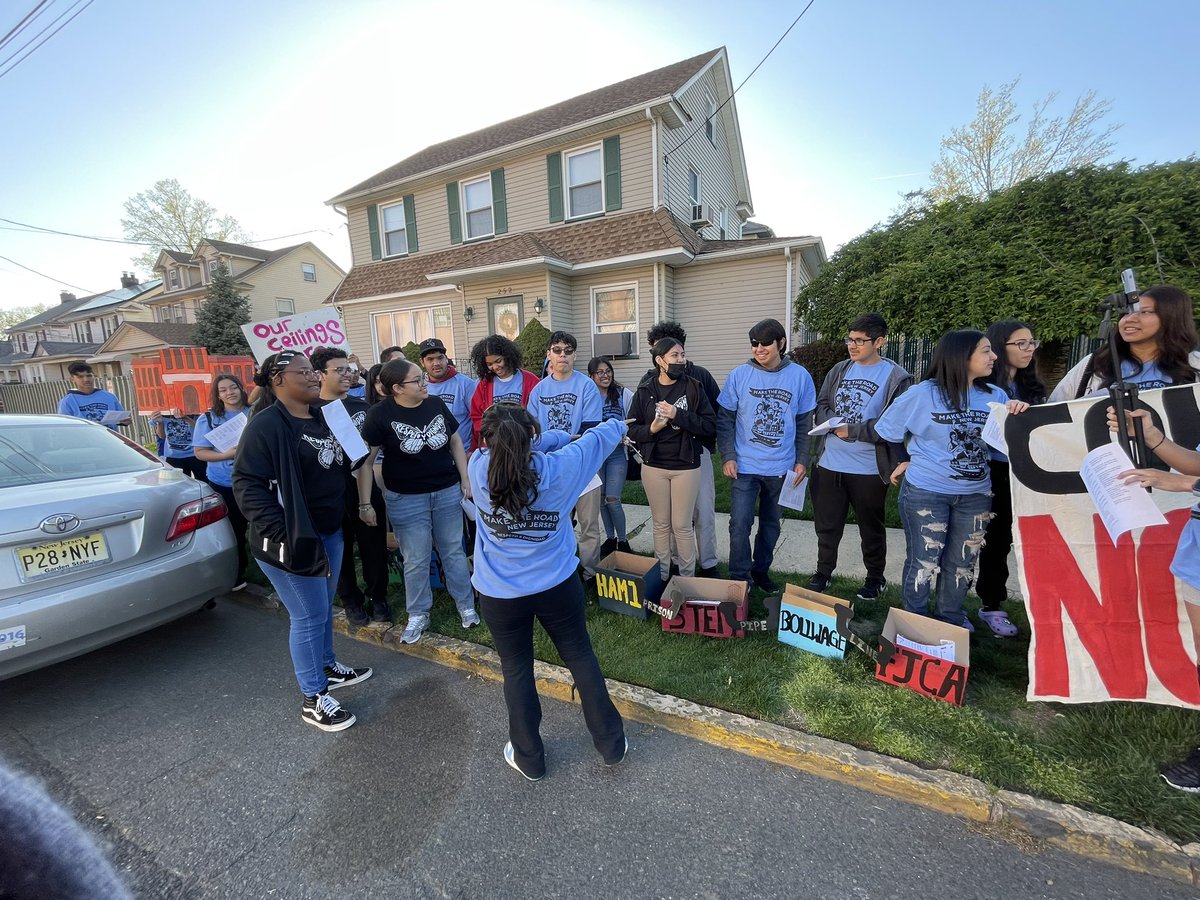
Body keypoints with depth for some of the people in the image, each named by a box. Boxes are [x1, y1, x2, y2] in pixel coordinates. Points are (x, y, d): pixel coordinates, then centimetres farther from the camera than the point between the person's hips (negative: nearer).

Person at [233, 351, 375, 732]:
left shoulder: (323, 417, 9)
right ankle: (314, 700, 20)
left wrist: (362, 504, 11)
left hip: (329, 531, 8)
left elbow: (342, 465, 21)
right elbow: (246, 483, -21)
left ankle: (327, 667, 42)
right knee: (309, 616, 3)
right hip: (293, 538, -8)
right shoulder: (266, 425, -17)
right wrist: (279, 534, -26)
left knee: (324, 607, 22)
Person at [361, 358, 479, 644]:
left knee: (453, 551, 13)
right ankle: (418, 615, 30)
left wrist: (465, 480, 5)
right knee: (416, 560, 9)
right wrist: (365, 503, -8)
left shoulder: (436, 404, -2)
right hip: (406, 499, -2)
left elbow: (455, 442, 8)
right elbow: (365, 460, -8)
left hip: (447, 492, 3)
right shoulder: (381, 414, -12)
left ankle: (466, 605, 30)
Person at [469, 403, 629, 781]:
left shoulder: (478, 468, -14)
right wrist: (617, 425, 25)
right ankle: (611, 744, 35)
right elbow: (596, 439, 3)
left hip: (500, 595, 1)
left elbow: (504, 450, 8)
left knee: (516, 670, 18)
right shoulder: (556, 468, -16)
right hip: (557, 586, 0)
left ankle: (529, 759, 36)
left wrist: (561, 435, 17)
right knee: (581, 658, 18)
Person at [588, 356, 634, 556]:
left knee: (613, 499, -6)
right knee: (601, 498, 11)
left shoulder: (625, 395, -2)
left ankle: (623, 540, 15)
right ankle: (610, 538, 29)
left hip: (617, 453, -2)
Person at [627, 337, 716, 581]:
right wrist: (651, 429, -18)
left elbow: (710, 426, -10)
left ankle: (688, 579, 25)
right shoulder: (644, 391, 0)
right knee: (661, 524, 14)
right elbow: (632, 430, 1)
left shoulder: (693, 387, -3)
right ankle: (661, 576, 31)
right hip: (653, 467, 1)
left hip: (686, 467, -1)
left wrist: (678, 415, -20)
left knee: (682, 526, 6)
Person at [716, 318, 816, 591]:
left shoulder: (799, 376, -2)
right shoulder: (739, 375, -5)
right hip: (745, 466, -1)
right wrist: (728, 457, -9)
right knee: (740, 524, -4)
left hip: (782, 467, 2)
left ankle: (761, 571, 33)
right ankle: (739, 579, 12)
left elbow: (804, 423, 4)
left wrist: (802, 461, 1)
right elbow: (725, 419, -2)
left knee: (770, 523, 15)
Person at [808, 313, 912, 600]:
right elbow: (821, 407, 6)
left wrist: (851, 431, -18)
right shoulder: (839, 370, 8)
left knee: (871, 528, 15)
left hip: (869, 468, -4)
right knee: (826, 524, 15)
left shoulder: (897, 378, -8)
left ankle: (875, 578, 36)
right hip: (829, 464, 4)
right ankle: (823, 572, 34)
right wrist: (835, 423, -14)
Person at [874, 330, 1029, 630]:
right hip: (925, 492, -4)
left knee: (962, 562, 16)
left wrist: (1020, 416, -17)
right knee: (923, 560, 6)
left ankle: (952, 619, 35)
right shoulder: (924, 394, -11)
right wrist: (904, 461, 2)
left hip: (975, 494, 4)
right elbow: (888, 431, -1)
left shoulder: (995, 397, 0)